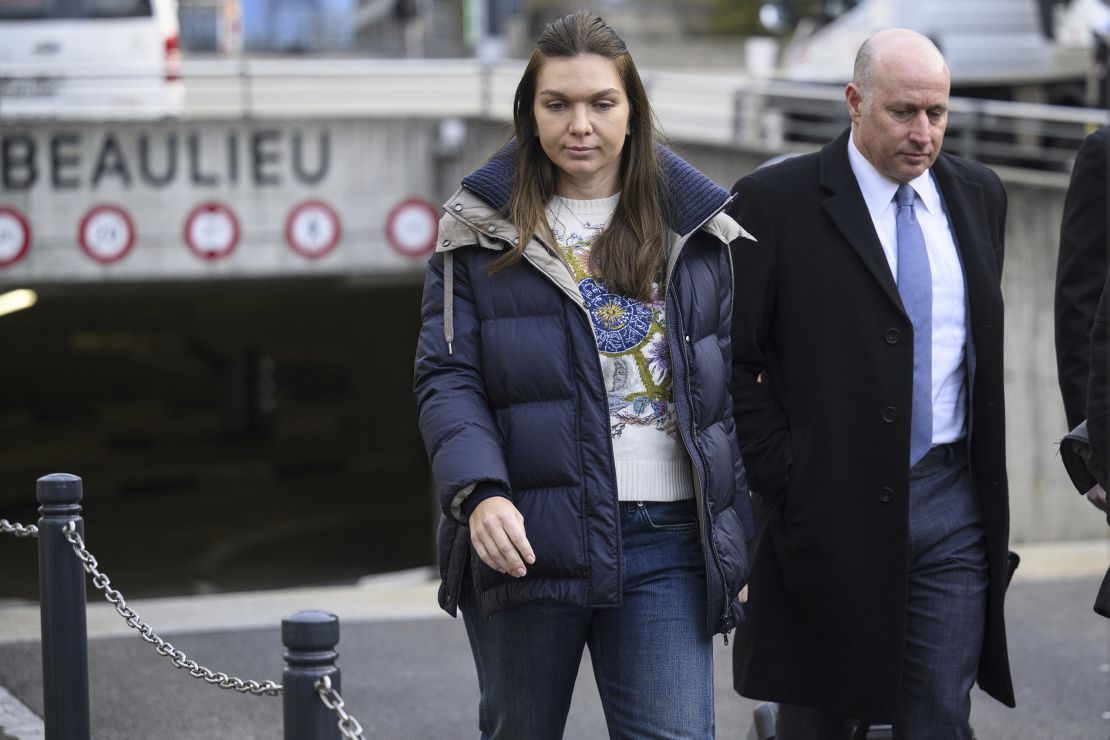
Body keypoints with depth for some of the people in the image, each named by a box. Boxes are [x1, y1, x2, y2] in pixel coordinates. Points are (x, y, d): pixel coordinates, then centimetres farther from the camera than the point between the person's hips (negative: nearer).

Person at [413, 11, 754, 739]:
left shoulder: (695, 225, 10)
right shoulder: (484, 229, 3)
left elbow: (731, 384, 12)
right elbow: (446, 378, -2)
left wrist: (744, 541, 8)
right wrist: (478, 494, -20)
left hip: (667, 543, 1)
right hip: (527, 540, -1)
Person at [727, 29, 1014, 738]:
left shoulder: (978, 195, 10)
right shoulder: (775, 201, -6)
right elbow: (728, 360, -5)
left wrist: (984, 481, 13)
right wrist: (784, 483, -11)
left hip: (951, 506, 4)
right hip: (830, 512, -3)